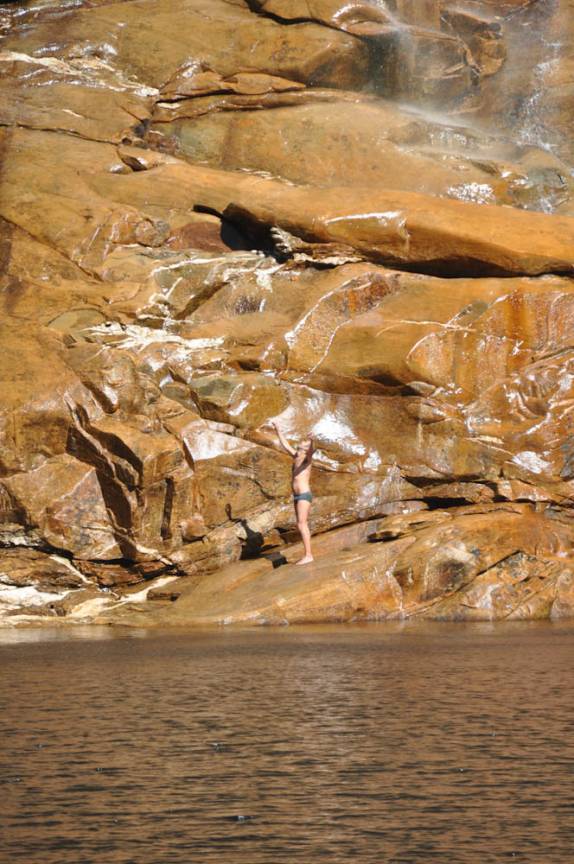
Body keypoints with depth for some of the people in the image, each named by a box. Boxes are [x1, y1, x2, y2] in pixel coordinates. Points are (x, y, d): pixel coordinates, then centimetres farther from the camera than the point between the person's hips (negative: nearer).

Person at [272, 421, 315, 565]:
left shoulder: (306, 458, -10)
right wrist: (278, 431, 34)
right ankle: (307, 554, 11)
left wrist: (311, 442, -57)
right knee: (302, 525, 9)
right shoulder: (297, 457, 13)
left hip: (304, 496, -9)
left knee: (302, 525, -14)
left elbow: (310, 451, -35)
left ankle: (308, 555, -15)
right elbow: (285, 445, 27)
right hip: (297, 496, 9)